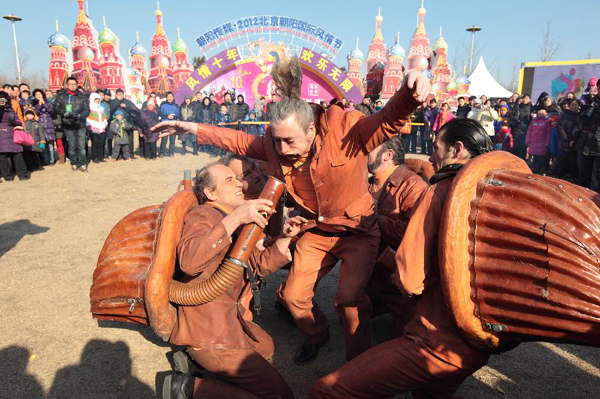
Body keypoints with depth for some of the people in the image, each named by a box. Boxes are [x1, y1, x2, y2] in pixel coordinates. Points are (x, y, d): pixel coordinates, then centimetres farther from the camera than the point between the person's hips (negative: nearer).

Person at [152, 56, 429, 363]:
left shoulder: (344, 130, -25)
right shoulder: (273, 145, -11)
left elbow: (388, 121, -30)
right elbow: (239, 140, 4)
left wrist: (408, 93, -51)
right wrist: (192, 128, 5)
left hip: (358, 231, -4)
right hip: (315, 232, 5)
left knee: (349, 298, -20)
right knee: (293, 296, 8)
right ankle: (316, 335, 42)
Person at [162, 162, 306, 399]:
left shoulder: (235, 225, 16)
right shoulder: (203, 215, -15)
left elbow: (259, 265, 18)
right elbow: (189, 261, -36)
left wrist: (285, 237, 4)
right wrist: (235, 218, -40)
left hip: (230, 320, 10)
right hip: (211, 332, -10)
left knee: (266, 346, 32)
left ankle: (195, 358, 16)